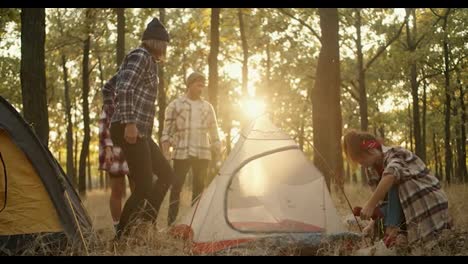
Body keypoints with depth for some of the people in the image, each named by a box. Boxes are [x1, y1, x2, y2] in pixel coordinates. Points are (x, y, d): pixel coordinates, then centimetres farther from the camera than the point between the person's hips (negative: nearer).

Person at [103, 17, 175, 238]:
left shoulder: (146, 59, 23)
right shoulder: (141, 57, -7)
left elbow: (108, 89, 27)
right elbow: (123, 89, -21)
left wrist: (113, 114, 25)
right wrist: (129, 121, -25)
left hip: (141, 132, 10)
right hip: (132, 131, -10)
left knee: (166, 174, 13)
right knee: (144, 186, -11)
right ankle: (121, 234, -5)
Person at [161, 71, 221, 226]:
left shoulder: (207, 107, 13)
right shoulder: (175, 105, 3)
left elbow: (214, 132, 16)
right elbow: (167, 130, 2)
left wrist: (217, 154, 10)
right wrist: (164, 152, -9)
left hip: (203, 154, 4)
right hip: (182, 153, -3)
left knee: (199, 188, 4)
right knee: (176, 187, -8)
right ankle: (171, 223, -5)